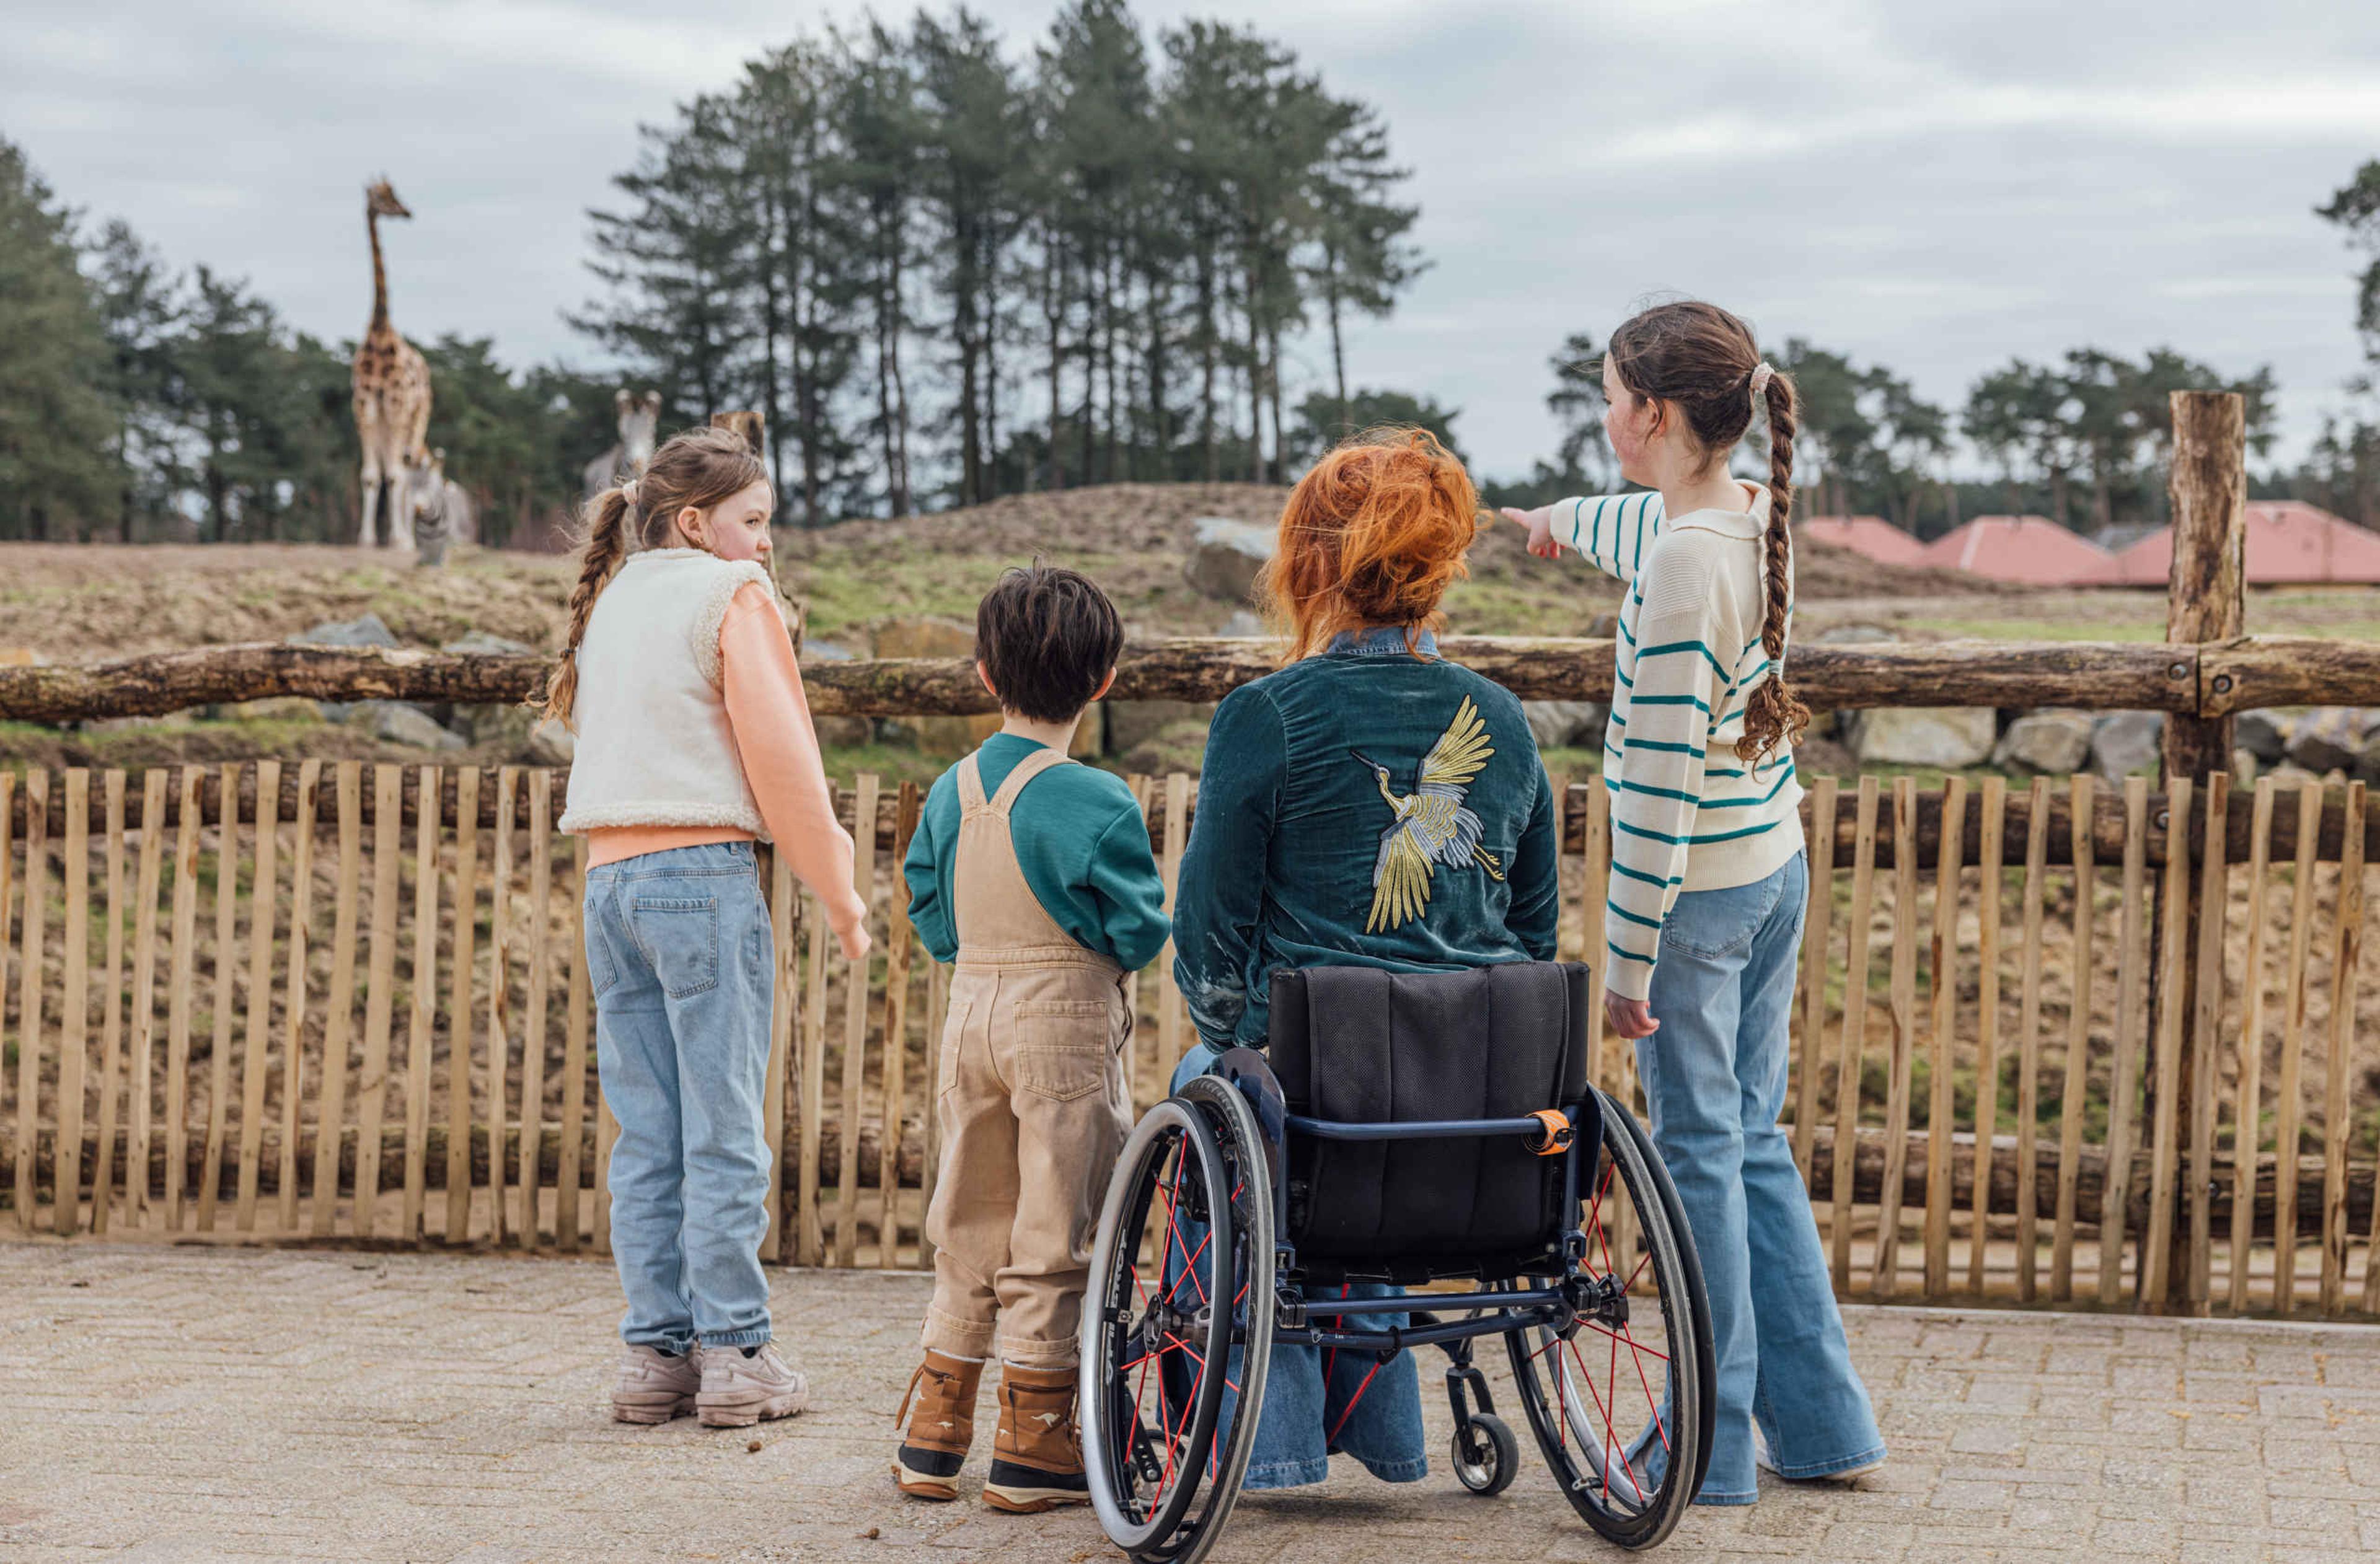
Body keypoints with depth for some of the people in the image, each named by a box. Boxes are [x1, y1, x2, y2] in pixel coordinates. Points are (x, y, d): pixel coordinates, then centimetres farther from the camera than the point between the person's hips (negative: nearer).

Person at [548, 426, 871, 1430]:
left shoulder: (613, 601, 20)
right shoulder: (731, 597, -2)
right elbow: (778, 752, -8)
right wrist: (836, 889, 0)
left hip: (610, 879, 7)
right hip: (704, 872, -7)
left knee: (647, 1136, 7)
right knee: (723, 1132, -4)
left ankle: (655, 1353, 7)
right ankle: (734, 1355, -3)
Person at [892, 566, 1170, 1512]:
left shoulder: (950, 793, 3)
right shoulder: (1097, 804, -14)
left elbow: (930, 922, 10)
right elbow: (1141, 935, -12)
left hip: (971, 1016, 5)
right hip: (1067, 1024, -5)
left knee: (968, 1231, 14)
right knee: (1052, 1237, 2)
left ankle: (930, 1438, 19)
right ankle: (1031, 1450, 6)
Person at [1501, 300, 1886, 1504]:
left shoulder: (1682, 564, -21)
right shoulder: (1757, 515, 5)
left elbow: (1660, 779, -22)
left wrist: (1628, 955, -18)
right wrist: (1563, 522, 51)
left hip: (1698, 888, -8)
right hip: (1776, 867, 8)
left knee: (1699, 1153, 2)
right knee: (1753, 1141, 16)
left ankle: (1714, 1447, 11)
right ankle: (1821, 1426, 21)